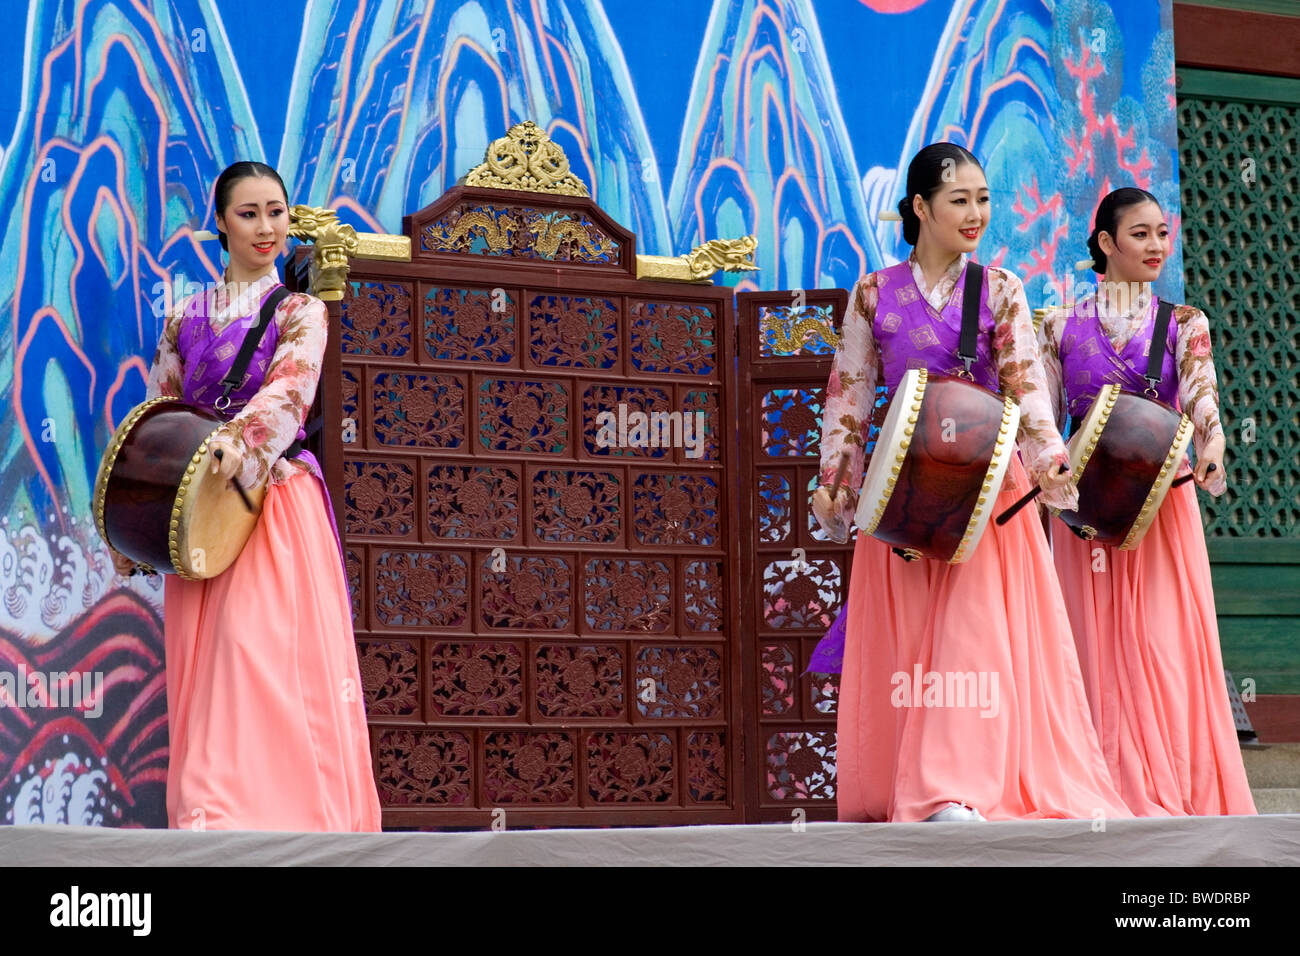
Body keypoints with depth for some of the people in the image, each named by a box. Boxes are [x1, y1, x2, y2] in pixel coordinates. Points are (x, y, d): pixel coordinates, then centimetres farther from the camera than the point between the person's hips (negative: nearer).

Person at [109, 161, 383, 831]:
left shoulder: (300, 310, 5)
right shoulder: (186, 318, 16)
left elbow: (289, 391, -12)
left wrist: (237, 448, -32)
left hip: (276, 506, -4)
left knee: (262, 655, -15)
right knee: (201, 668, -1)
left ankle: (273, 818, -19)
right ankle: (209, 819, 1)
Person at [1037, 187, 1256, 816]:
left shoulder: (1183, 324, 6)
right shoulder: (1061, 327, 8)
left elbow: (1201, 393, -11)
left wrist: (1211, 443, -32)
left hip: (1161, 505, -1)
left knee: (1164, 644, -6)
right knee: (1098, 645, -2)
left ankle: (1173, 793, -1)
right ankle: (1119, 794, 3)